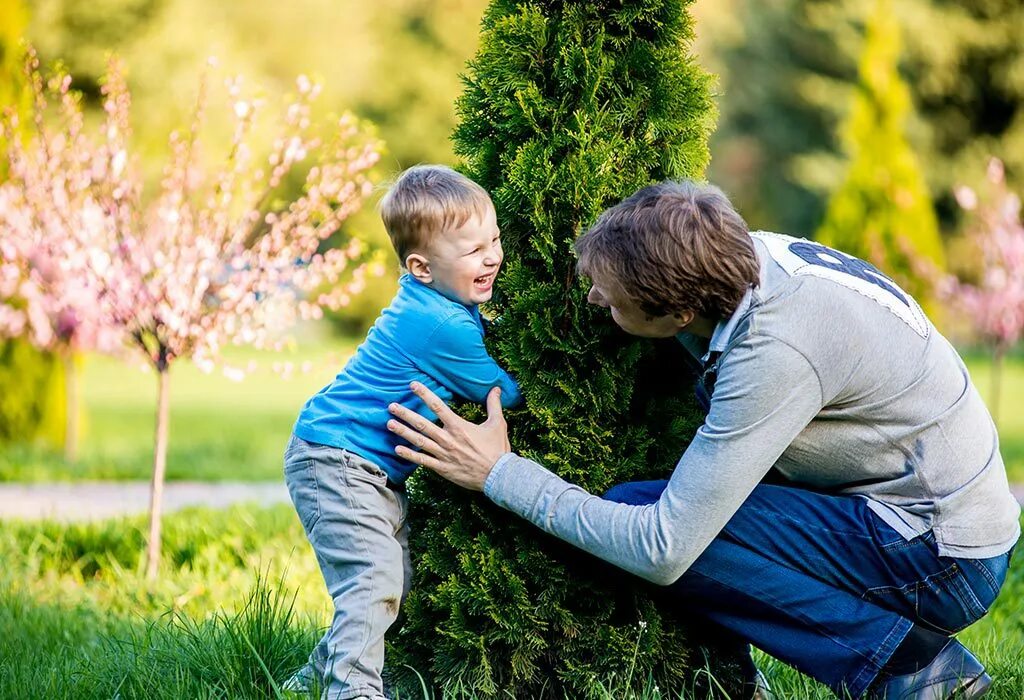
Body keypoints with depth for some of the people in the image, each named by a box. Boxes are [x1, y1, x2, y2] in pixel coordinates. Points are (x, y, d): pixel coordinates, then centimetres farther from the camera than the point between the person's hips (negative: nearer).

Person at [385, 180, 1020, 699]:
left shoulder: (774, 353, -28)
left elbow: (661, 550, -26)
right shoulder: (750, 255, -3)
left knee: (648, 519, -15)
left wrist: (501, 474, -18)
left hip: (944, 562, -9)